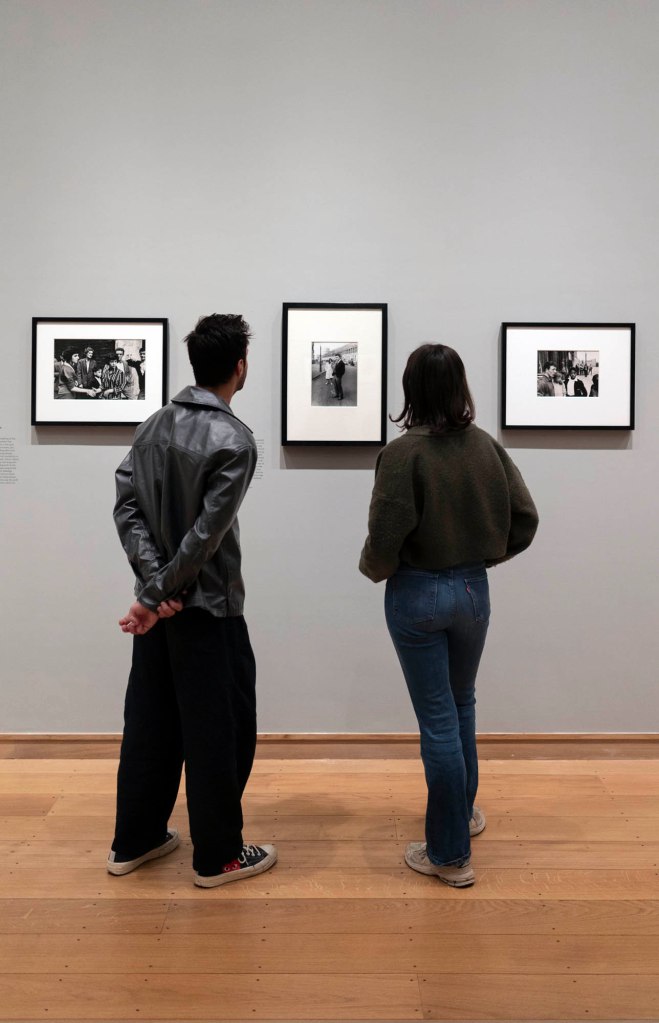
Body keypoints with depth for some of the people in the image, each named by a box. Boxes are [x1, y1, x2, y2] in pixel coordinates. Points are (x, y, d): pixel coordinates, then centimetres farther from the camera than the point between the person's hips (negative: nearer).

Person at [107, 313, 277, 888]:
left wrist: (156, 585, -7)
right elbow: (206, 534, -20)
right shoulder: (234, 440, -15)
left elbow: (127, 506, 0)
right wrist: (157, 595, -13)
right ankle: (218, 856, 18)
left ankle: (134, 841, 31)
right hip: (208, 607, -7)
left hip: (162, 602, 8)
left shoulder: (154, 426, 6)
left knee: (149, 722, 17)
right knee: (221, 731, 6)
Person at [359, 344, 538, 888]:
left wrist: (373, 569, 2)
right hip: (473, 588, 4)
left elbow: (386, 535, -18)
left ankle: (450, 854, 18)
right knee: (462, 706, 24)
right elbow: (525, 519, 0)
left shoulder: (403, 452, -16)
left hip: (417, 594, -4)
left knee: (438, 720, 5)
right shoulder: (487, 445, -3)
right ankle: (464, 811, 43)